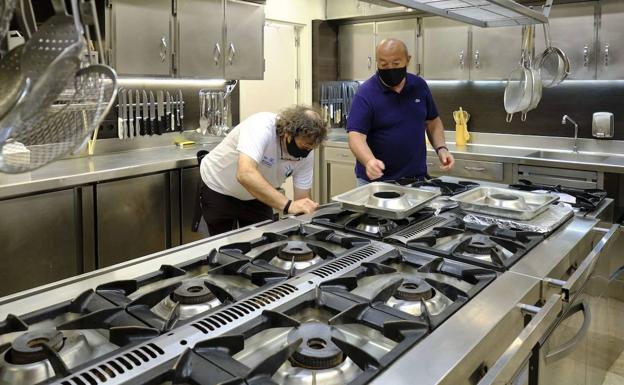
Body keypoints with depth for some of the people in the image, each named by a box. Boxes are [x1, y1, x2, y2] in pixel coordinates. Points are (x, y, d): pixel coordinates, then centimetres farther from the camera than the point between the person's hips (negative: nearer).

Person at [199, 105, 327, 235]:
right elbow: (245, 174, -50)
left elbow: (303, 201, -13)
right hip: (218, 189, -4)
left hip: (255, 196, 4)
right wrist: (288, 205, -54)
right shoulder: (261, 127, -35)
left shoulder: (306, 152, -18)